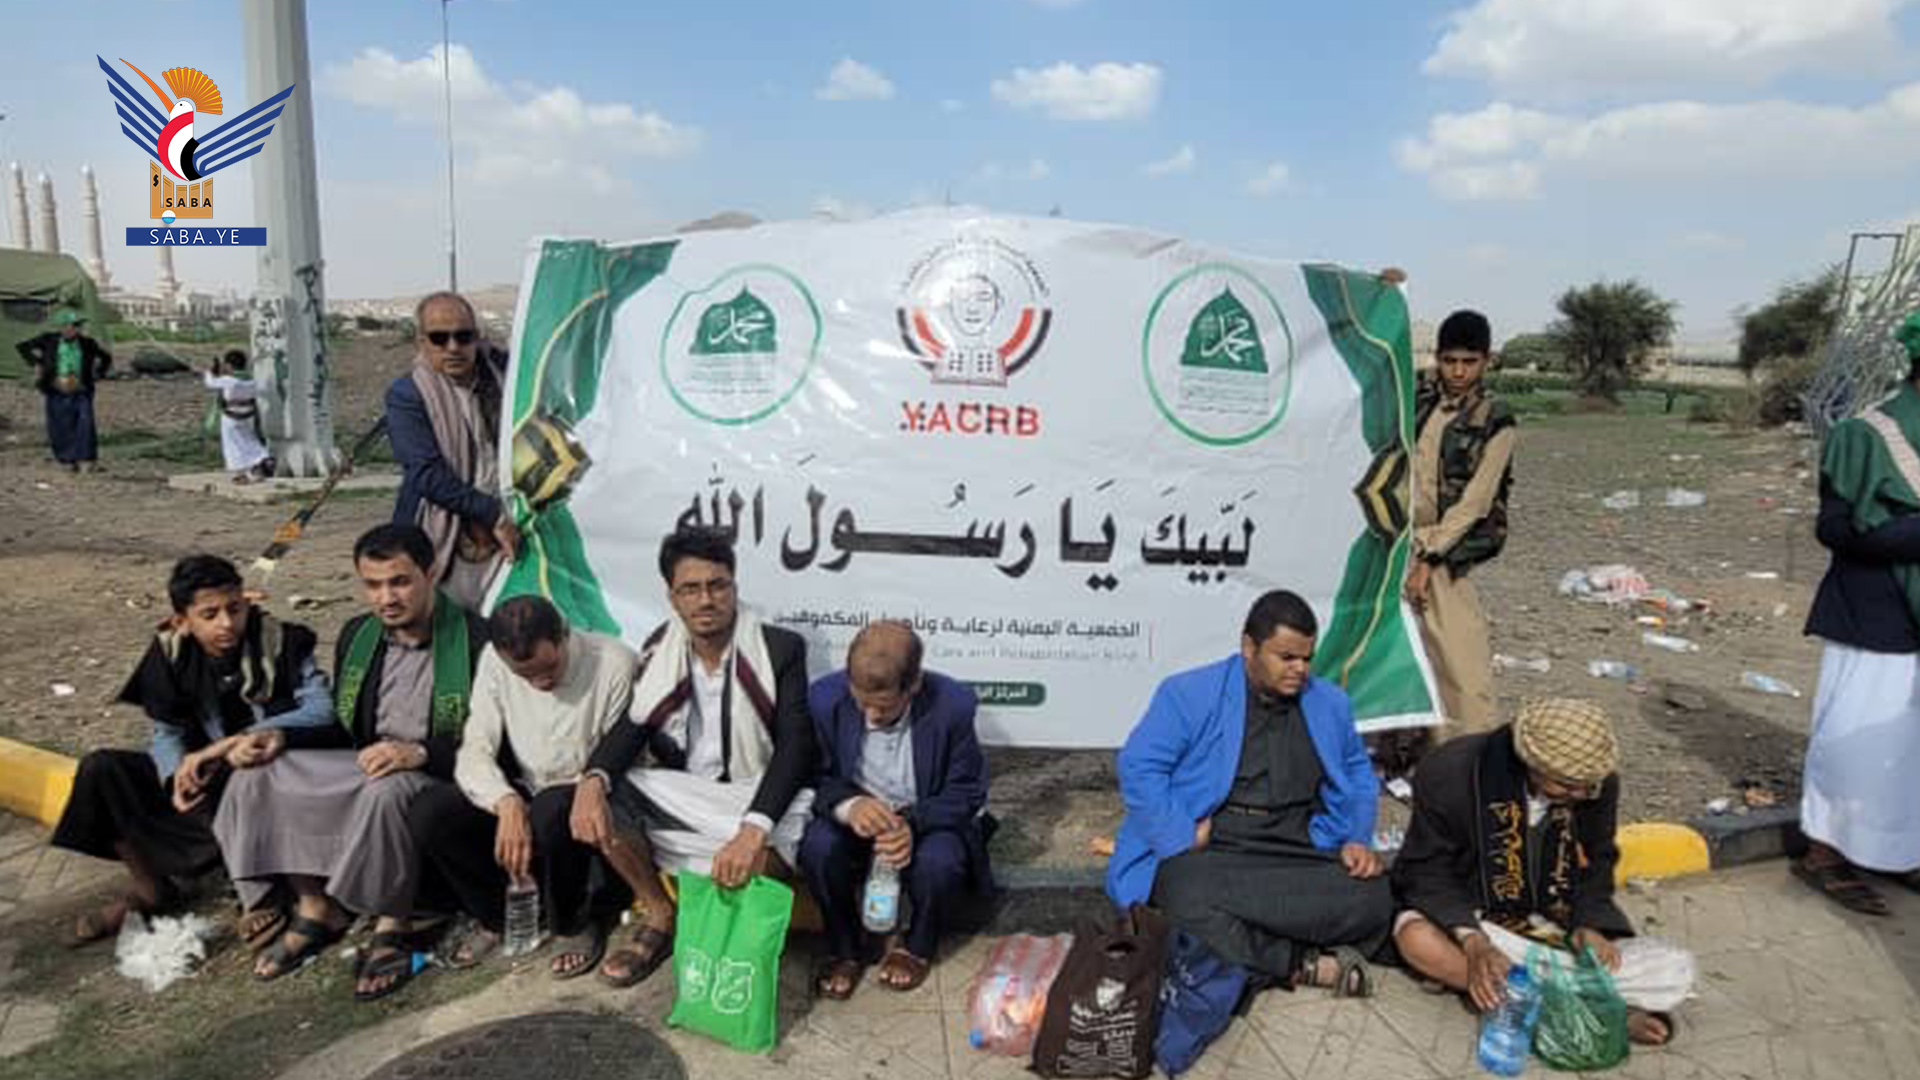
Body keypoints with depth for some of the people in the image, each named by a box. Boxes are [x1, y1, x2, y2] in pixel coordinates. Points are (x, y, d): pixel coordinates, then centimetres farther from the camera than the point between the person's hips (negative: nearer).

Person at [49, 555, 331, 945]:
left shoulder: (279, 641, -14)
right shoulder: (170, 651, -3)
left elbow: (322, 709, -23)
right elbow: (166, 734, 2)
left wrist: (235, 741, -31)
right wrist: (180, 773, -21)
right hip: (207, 775, 5)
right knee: (101, 769, -10)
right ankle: (149, 889, 3)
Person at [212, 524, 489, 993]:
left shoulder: (475, 640, -14)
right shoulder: (356, 636, 8)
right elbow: (343, 730, 18)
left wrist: (420, 753, -29)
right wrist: (282, 738, 0)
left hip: (441, 775, -7)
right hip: (367, 762, 7)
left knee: (385, 792, -38)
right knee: (258, 776, -8)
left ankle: (393, 927, -15)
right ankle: (315, 907, 2)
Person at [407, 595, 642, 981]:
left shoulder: (614, 663, -20)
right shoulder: (495, 663, -7)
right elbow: (475, 751, -12)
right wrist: (507, 803, -30)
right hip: (523, 795, 4)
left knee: (551, 814, -37)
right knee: (429, 813, -18)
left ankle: (576, 924, -6)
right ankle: (498, 915, 7)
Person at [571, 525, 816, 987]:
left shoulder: (780, 649, -11)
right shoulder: (660, 649, 1)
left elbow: (795, 745, -18)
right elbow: (634, 724, -2)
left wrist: (753, 830, -35)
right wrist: (594, 779, -27)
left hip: (752, 794, -4)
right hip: (679, 792, 4)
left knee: (772, 849, -36)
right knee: (603, 798, -20)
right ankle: (659, 915, 3)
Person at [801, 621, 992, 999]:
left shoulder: (953, 704, -22)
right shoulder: (825, 698, -18)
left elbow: (967, 791, -12)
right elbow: (816, 775, -7)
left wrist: (913, 823, -31)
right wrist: (849, 805, -31)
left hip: (929, 821, -1)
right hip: (854, 817, 1)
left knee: (938, 861, -32)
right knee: (818, 847, -30)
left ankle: (917, 945, 3)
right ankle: (844, 949, 0)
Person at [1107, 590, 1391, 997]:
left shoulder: (1330, 703, 15)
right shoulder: (1189, 694, -2)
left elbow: (1358, 776, 26)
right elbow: (1139, 766, -8)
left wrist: (1356, 840, 7)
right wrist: (1184, 842, -16)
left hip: (1298, 858, 4)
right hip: (1205, 855, -3)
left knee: (1372, 898, -25)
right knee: (1191, 903, -37)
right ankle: (1306, 965, -22)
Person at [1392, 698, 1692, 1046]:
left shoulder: (1599, 786, -8)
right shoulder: (1451, 773, -20)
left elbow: (1596, 864, 8)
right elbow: (1428, 873, -16)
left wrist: (1587, 924, -12)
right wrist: (1473, 942, -31)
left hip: (1559, 929, 3)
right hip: (1476, 920, -3)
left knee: (1676, 971, -16)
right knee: (1417, 937, -37)